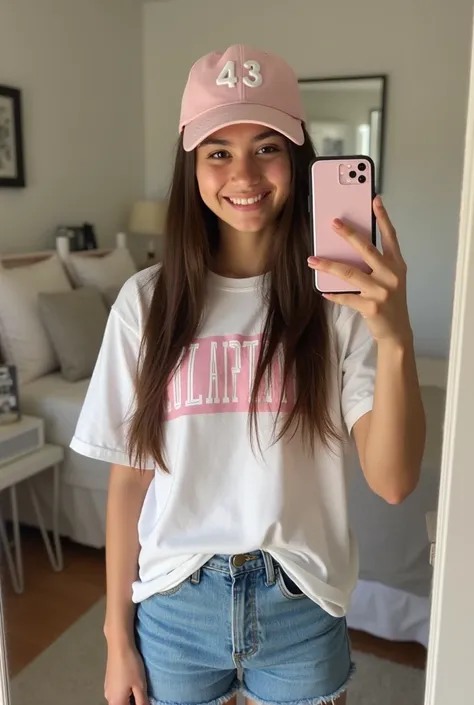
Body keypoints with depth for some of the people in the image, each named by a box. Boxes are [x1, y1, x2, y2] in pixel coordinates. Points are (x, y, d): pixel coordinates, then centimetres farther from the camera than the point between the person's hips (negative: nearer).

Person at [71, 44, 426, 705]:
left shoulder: (341, 297, -11)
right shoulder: (148, 301, -8)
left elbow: (393, 481, -18)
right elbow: (129, 477, -3)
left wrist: (396, 338, -34)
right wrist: (117, 633, 2)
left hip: (301, 612, 0)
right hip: (175, 607, 1)